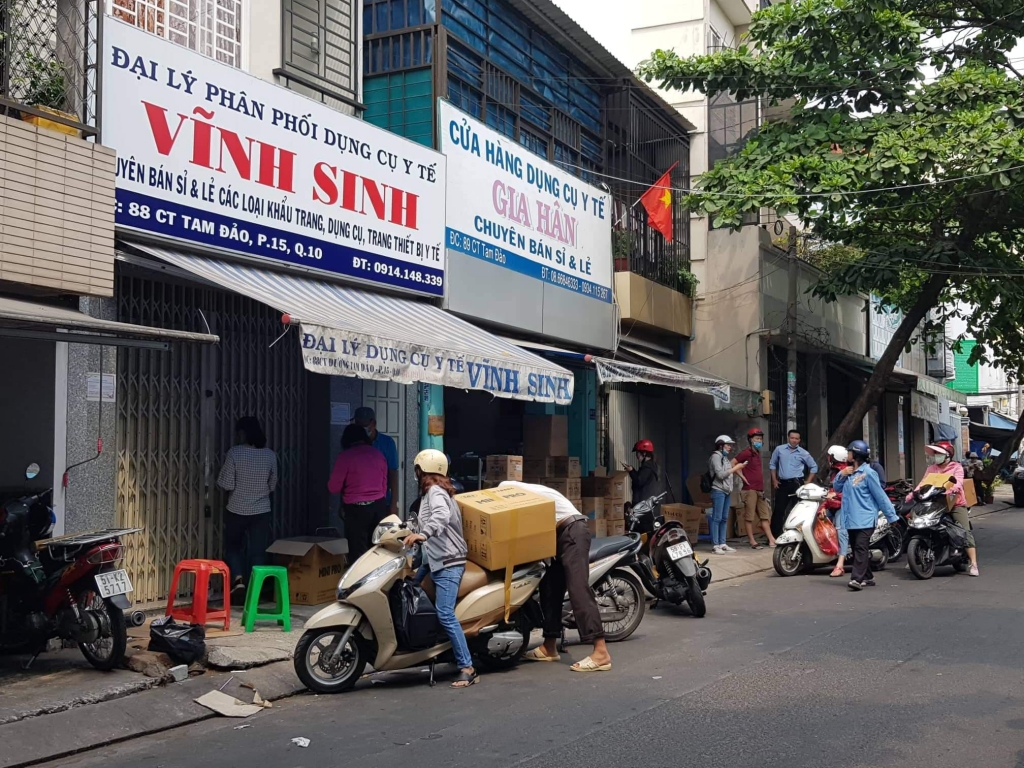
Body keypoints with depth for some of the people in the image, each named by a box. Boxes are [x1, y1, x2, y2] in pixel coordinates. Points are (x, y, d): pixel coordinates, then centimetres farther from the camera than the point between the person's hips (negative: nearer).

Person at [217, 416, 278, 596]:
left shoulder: (234, 453, -13)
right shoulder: (270, 455, -2)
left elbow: (226, 484, -11)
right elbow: (273, 485, 7)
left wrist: (238, 487, 10)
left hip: (237, 510, -2)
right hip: (261, 511, 2)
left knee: (232, 545, 18)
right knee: (257, 552, 7)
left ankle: (238, 577, -2)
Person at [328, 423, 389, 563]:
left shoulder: (345, 456, -9)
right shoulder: (378, 454, 7)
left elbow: (333, 488, -6)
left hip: (356, 509, -5)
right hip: (379, 507, 5)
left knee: (358, 553, 0)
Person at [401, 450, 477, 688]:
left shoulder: (435, 492, -10)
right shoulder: (434, 492, 21)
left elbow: (441, 516, -31)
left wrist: (422, 534, -45)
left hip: (447, 563, -11)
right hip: (436, 561, 11)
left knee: (445, 615, -18)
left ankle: (467, 668, -18)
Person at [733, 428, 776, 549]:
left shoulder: (757, 453, 17)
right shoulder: (747, 452, -9)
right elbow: (732, 463, -16)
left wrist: (762, 487, 17)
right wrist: (742, 476, -14)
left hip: (760, 489, 9)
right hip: (749, 489, -9)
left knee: (765, 516, 9)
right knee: (749, 516, -2)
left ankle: (771, 540, 11)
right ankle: (752, 541, 1)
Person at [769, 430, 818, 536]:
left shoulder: (803, 453, 2)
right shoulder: (779, 450, 5)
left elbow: (814, 467, 10)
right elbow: (772, 464, 15)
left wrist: (808, 482, 3)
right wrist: (774, 480, 8)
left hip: (797, 484, -1)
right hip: (782, 484, 1)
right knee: (778, 510, 1)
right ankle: (774, 535, 4)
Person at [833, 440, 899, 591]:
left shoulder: (868, 473, -11)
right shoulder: (849, 472, 13)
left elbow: (881, 496, -10)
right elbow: (837, 488, 18)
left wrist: (891, 516, -10)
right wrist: (842, 475, 0)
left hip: (865, 520, -8)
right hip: (851, 520, 8)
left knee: (861, 548, -17)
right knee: (857, 549, 12)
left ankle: (857, 579, -24)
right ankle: (868, 578, 22)